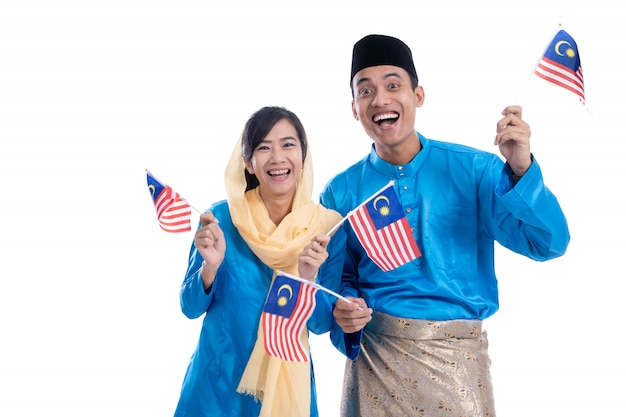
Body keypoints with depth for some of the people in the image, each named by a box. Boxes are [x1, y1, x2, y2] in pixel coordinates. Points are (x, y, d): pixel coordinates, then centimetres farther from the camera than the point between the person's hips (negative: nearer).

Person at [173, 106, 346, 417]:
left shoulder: (327, 227, -8)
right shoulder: (219, 217, -10)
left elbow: (321, 324, -4)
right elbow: (191, 308, -5)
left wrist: (309, 280, -22)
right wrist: (211, 265, -22)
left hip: (289, 382, 1)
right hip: (217, 381, -1)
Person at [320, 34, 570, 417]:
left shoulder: (473, 169, -6)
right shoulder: (342, 192, -2)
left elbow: (547, 243, -12)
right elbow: (340, 279, 7)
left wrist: (520, 169, -25)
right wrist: (346, 315, -14)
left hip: (459, 360, 0)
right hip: (375, 358, 1)